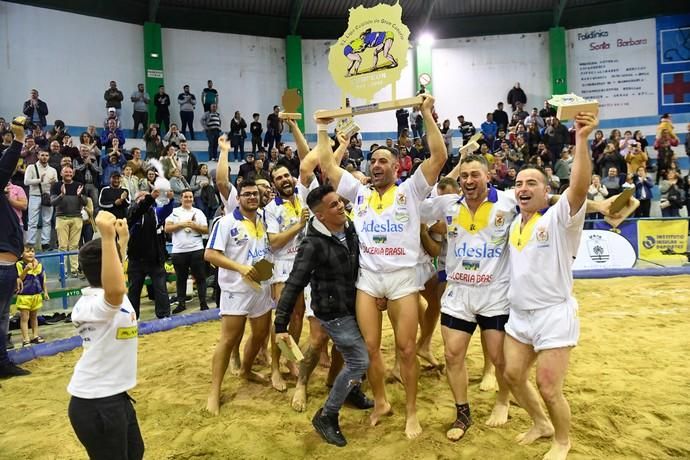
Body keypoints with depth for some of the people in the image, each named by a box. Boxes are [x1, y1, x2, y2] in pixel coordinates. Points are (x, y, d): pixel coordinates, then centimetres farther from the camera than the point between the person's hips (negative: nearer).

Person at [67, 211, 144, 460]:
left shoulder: (102, 296, 3)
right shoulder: (93, 304, -26)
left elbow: (114, 288, 27)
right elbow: (115, 291, -52)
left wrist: (122, 239, 35)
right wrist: (108, 238, -53)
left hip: (115, 397, 10)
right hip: (96, 406, -10)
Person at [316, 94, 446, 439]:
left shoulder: (410, 191, 3)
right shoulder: (359, 193, 12)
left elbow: (439, 157, -7)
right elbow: (327, 165, 12)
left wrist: (427, 115, -9)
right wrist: (323, 129, 13)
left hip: (403, 277, -3)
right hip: (367, 278, 3)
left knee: (406, 349, 4)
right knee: (370, 347, 8)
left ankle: (412, 412, 20)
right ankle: (380, 402, 28)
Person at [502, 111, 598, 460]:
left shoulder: (559, 217, -13)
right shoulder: (515, 222, 9)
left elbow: (579, 186, -31)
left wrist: (581, 139, -40)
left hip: (554, 314, -7)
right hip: (519, 314, 7)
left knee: (549, 388, 0)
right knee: (513, 375, 15)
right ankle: (541, 424, 40)